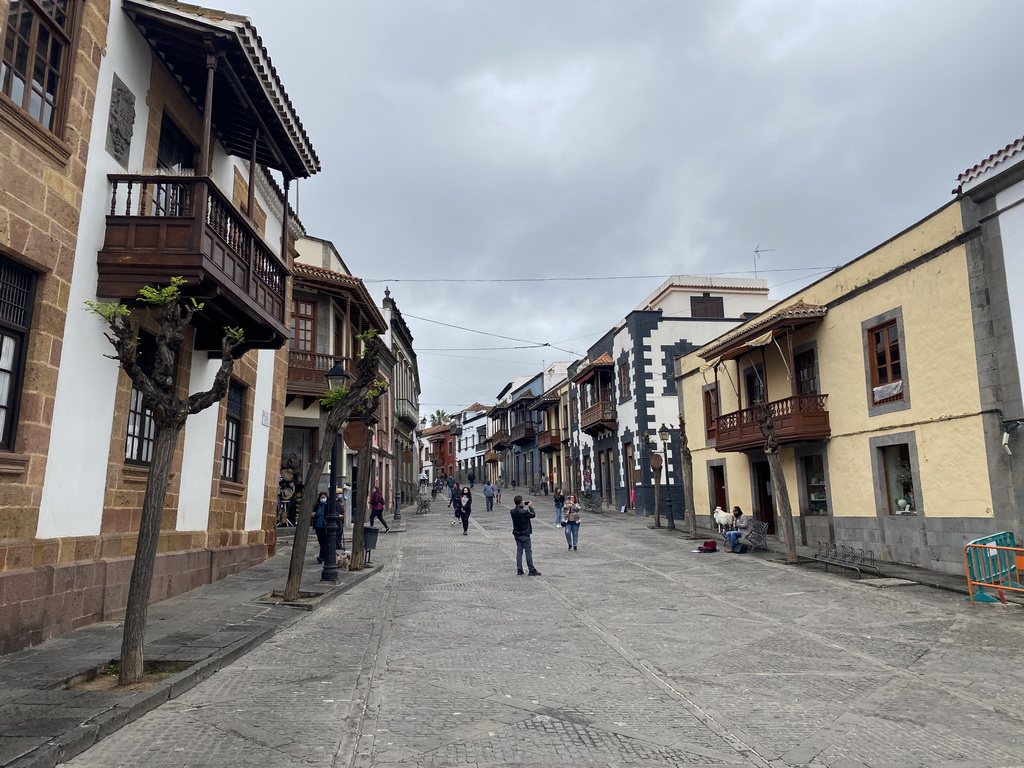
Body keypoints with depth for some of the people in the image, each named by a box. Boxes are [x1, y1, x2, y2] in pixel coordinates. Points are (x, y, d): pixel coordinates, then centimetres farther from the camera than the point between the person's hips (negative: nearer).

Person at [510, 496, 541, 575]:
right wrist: (530, 507, 3)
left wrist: (524, 506, 8)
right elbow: (533, 515, -8)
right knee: (528, 552, 1)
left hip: (517, 534, 6)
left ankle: (519, 569, 11)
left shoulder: (512, 512, -4)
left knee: (519, 551, 11)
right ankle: (532, 570, 5)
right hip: (525, 535, -6)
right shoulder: (524, 512, -22)